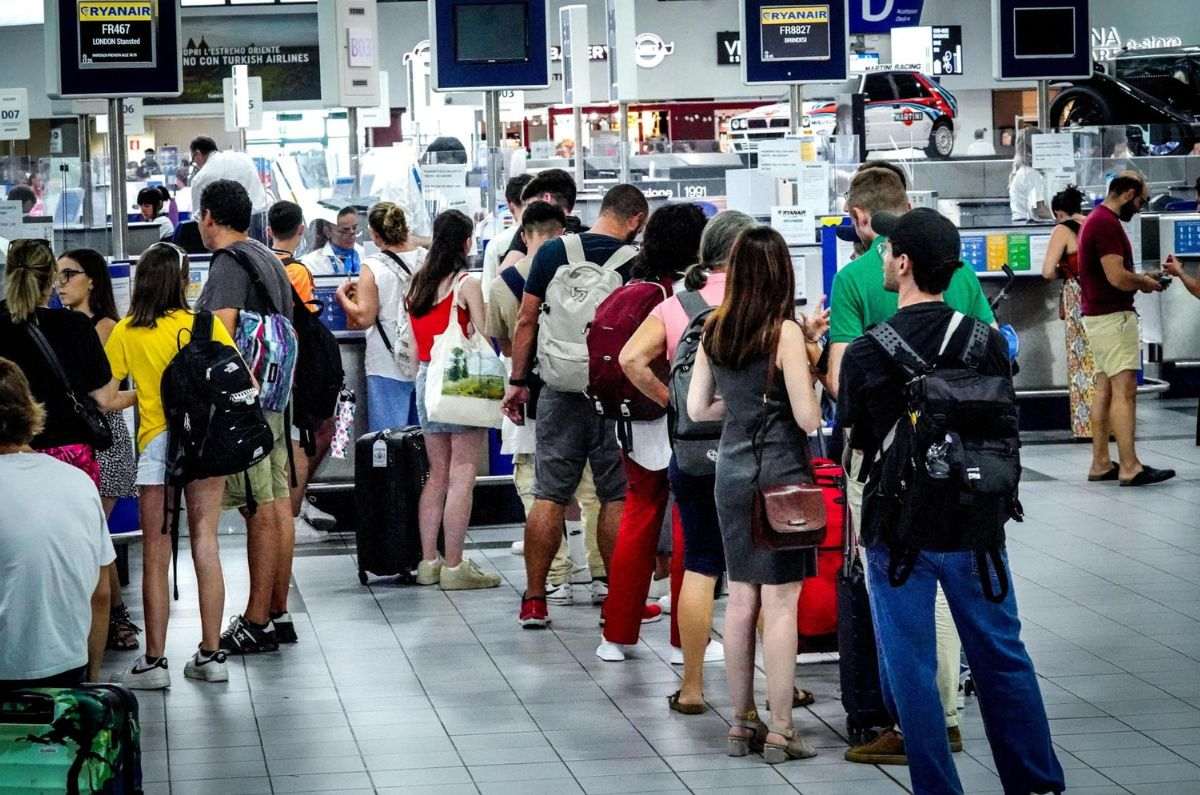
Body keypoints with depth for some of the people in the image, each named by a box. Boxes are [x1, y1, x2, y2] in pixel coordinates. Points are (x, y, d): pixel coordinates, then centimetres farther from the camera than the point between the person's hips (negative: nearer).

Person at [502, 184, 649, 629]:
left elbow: (526, 320, 3)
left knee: (549, 495, 6)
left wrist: (518, 382, 9)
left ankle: (534, 600, 7)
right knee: (617, 496, 7)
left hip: (560, 389, 2)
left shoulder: (553, 252, 1)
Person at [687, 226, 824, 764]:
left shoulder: (714, 331, 3)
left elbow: (697, 408, 9)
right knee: (780, 604, -1)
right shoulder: (785, 332, -14)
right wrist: (809, 362, -1)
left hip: (732, 471, 6)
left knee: (741, 600, 13)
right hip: (780, 472, -6)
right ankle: (780, 730, 2)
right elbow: (808, 419, -14)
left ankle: (742, 724, 19)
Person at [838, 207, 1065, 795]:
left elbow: (857, 438, -3)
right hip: (974, 525, 3)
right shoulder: (987, 342, -7)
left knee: (910, 669, 8)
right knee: (1002, 657, 15)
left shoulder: (864, 354, -15)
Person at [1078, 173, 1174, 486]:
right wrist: (1145, 283, -6)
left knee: (1105, 389, 10)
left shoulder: (1096, 220, 16)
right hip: (1113, 316, -11)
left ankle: (1101, 464, 11)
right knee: (1124, 391, -11)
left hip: (1098, 316, 11)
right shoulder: (1108, 224, -17)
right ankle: (1130, 468, -13)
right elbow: (1117, 277, -23)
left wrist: (1138, 278, 13)